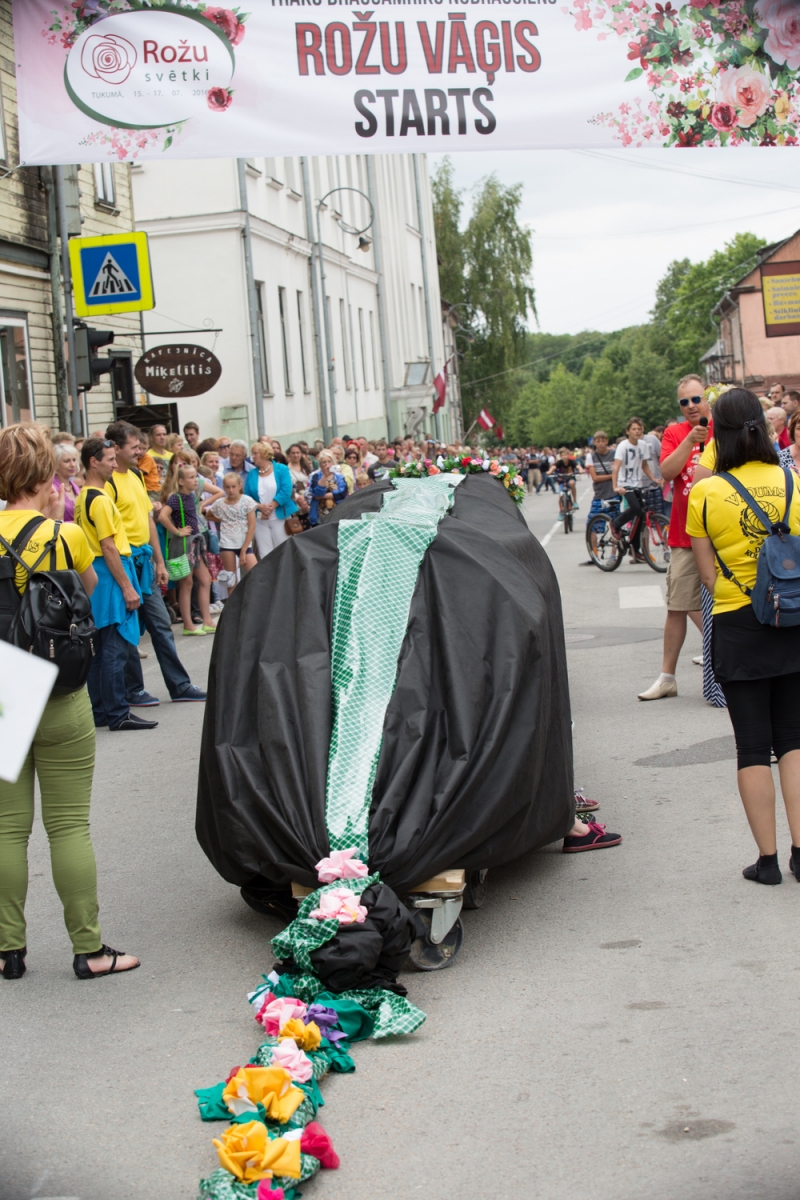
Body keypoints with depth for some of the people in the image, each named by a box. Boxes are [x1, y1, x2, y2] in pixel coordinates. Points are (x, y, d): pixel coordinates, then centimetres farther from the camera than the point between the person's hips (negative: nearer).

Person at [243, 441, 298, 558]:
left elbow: (286, 491, -11)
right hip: (260, 520, 3)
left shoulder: (281, 469, 0)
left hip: (280, 517, -3)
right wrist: (261, 507, -14)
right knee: (264, 555, -1)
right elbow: (246, 497, 3)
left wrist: (270, 507, -14)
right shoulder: (252, 474, 9)